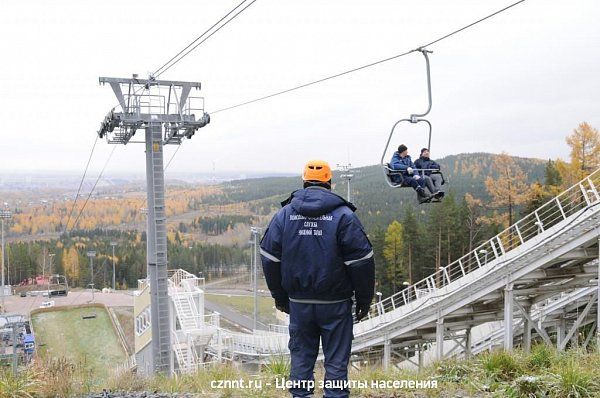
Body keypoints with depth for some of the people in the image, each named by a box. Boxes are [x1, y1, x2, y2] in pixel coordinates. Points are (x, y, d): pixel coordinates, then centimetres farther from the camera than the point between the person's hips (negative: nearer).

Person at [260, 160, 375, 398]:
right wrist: (364, 300, 3)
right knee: (336, 361, 5)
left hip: (298, 304, 3)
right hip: (335, 304, -2)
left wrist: (280, 296, 15)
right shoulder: (343, 215, -6)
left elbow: (270, 259, 6)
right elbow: (361, 262, -7)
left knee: (301, 357, 13)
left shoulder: (285, 214, 3)